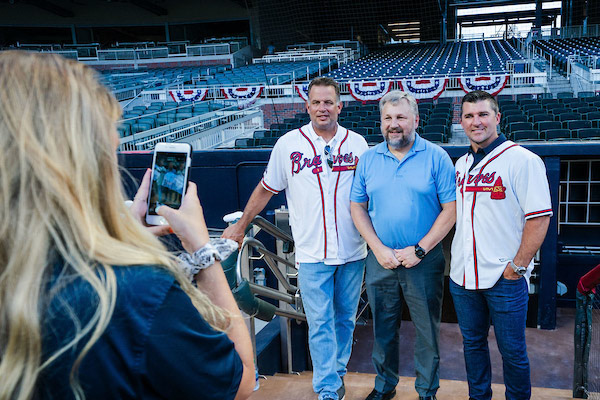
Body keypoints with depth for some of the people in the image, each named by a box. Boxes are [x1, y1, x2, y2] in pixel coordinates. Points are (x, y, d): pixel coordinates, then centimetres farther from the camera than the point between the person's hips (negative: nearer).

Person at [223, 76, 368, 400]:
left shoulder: (357, 143, 3)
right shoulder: (288, 144, -1)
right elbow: (266, 189, 8)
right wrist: (240, 225, 13)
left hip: (352, 251, 2)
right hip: (312, 252, -2)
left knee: (345, 318, 15)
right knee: (320, 323, 0)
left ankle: (337, 371, 36)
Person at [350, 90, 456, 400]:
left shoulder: (435, 157, -5)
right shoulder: (369, 159, 4)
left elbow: (450, 208, -8)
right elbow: (357, 207, 4)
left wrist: (419, 250, -14)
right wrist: (379, 249, -7)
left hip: (424, 261, -2)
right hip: (380, 261, 3)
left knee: (427, 331, 9)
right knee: (383, 328, 15)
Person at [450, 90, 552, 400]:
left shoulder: (522, 160, -10)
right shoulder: (461, 164, 10)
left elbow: (540, 217, -14)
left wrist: (517, 267, -15)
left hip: (504, 279, -6)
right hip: (462, 274, 6)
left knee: (512, 351, 7)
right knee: (472, 343, 18)